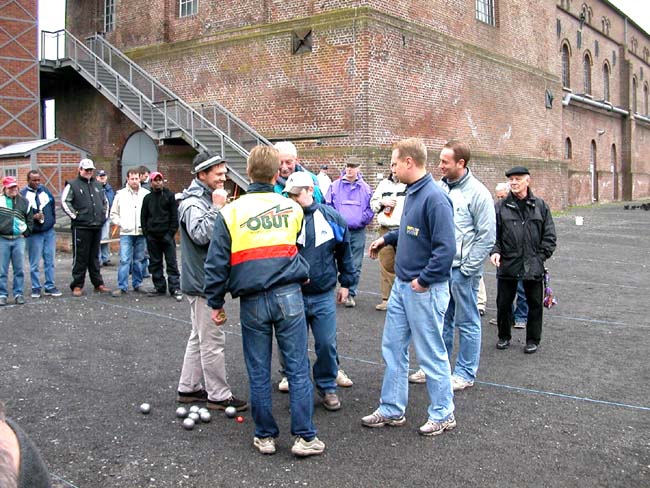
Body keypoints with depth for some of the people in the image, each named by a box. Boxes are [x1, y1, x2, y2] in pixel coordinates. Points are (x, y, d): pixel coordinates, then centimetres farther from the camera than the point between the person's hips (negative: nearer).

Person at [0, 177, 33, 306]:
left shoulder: (24, 202, 7)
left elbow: (30, 219, 15)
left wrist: (26, 232, 7)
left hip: (18, 239, 2)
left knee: (19, 269, 5)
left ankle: (18, 293, 12)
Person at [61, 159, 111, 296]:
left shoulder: (97, 185, 17)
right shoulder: (73, 185, -2)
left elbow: (105, 201, 27)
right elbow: (64, 202, -11)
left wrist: (104, 215, 16)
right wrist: (74, 215, -12)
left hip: (97, 227, 6)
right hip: (81, 227, -6)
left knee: (94, 257, 13)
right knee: (80, 257, -2)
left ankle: (98, 284, 18)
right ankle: (77, 285, 6)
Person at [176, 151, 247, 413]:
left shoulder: (208, 199, 15)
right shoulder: (192, 203, -16)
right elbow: (201, 235, -31)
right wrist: (217, 208, -27)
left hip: (204, 280, 10)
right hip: (202, 281, -10)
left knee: (200, 337, 16)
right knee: (213, 340, -4)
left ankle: (189, 388, 26)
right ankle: (219, 396, 4)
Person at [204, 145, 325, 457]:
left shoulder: (231, 212, -2)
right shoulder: (292, 207, 4)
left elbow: (216, 262, -1)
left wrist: (216, 302, 8)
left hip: (252, 302, 0)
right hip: (289, 296, 1)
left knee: (259, 373, 11)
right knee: (298, 368, 6)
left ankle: (265, 436, 21)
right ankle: (305, 437, 10)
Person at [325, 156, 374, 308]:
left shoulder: (365, 188, 5)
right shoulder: (335, 186, 2)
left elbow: (371, 209, 6)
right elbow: (328, 206, 3)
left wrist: (361, 219, -8)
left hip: (358, 232, 1)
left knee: (355, 266, 2)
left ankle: (350, 294, 11)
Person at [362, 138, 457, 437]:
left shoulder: (434, 198, -21)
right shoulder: (412, 193, 8)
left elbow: (446, 248, -25)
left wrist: (423, 280, -20)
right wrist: (387, 239, 17)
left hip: (424, 290, -9)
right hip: (402, 286, 9)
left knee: (431, 354, 5)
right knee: (393, 348, 15)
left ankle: (443, 414, 23)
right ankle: (392, 410, 28)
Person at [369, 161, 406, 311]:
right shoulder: (384, 184, 15)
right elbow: (373, 204, 19)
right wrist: (382, 202, -2)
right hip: (386, 230, 4)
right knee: (386, 265, 6)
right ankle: (387, 298, 13)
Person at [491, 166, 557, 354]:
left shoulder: (540, 206, 4)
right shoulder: (500, 207, 1)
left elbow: (549, 236, 5)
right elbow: (493, 233, 2)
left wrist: (541, 256, -3)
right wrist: (495, 251, -14)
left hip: (533, 266, 0)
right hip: (507, 265, 0)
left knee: (534, 304, 9)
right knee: (503, 303, 9)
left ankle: (533, 340, 24)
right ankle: (504, 337, 27)